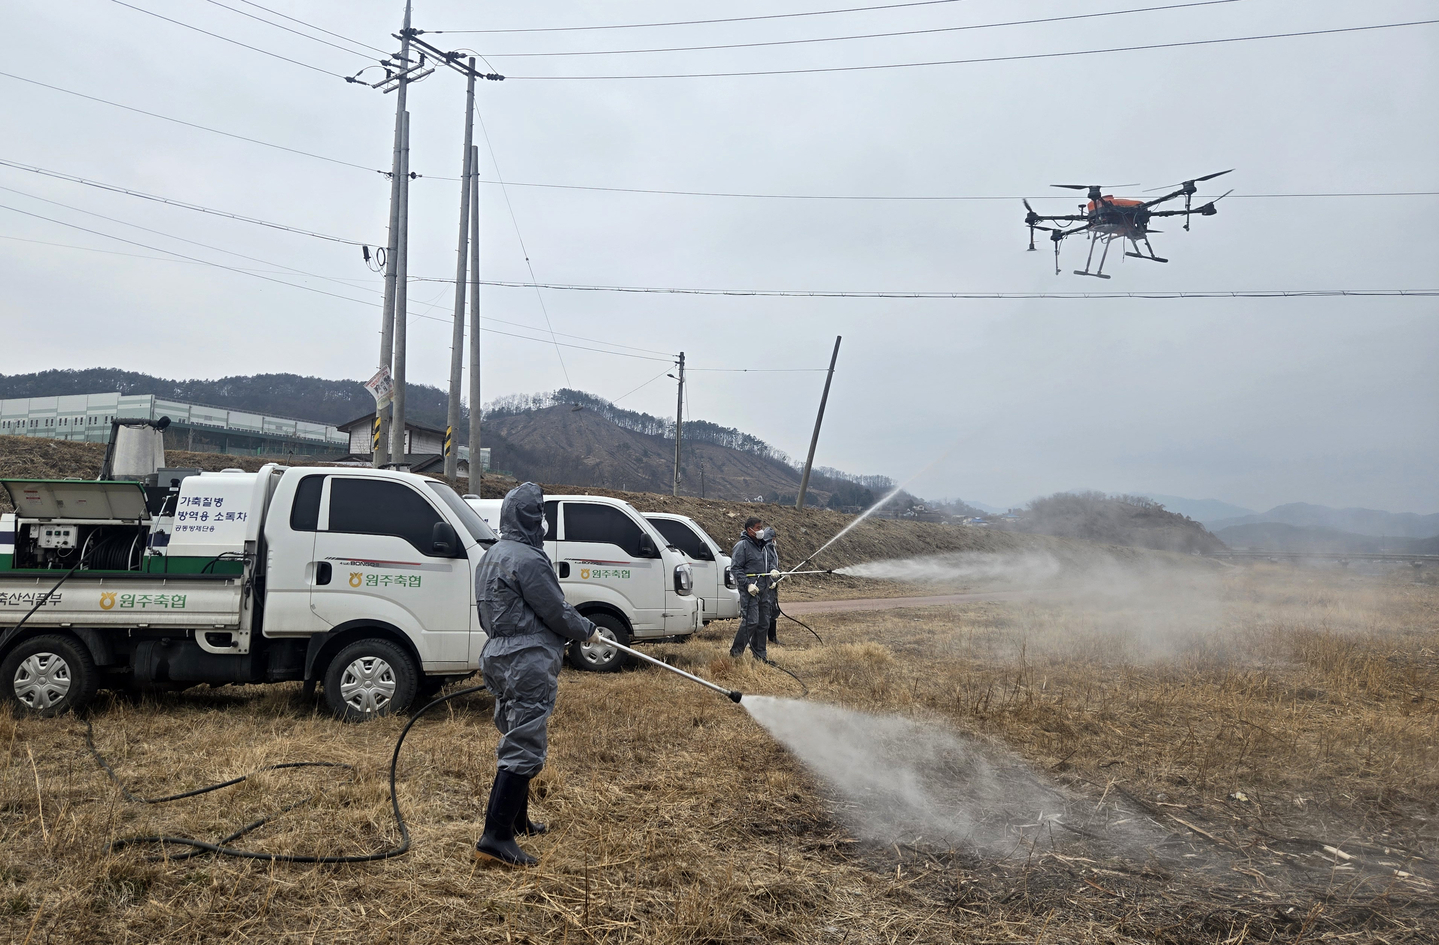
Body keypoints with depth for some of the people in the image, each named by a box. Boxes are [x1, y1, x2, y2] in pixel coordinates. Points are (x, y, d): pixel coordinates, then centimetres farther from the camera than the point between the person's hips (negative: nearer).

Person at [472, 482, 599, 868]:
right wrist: (588, 630, 3)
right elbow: (557, 612, -14)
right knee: (523, 749, -8)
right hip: (528, 662, -10)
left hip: (498, 657, 11)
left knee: (514, 741, 21)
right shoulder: (528, 559, -18)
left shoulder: (491, 557, 14)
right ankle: (496, 837, -11)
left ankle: (517, 820, 32)